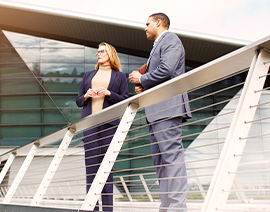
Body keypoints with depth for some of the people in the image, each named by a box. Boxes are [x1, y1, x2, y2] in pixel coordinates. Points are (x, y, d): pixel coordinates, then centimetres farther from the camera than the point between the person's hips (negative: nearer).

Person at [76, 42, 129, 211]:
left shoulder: (120, 76, 12)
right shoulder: (88, 75, 21)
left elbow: (125, 101, 5)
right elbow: (78, 101, 20)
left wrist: (109, 93, -9)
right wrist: (86, 96, -1)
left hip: (109, 123, -2)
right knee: (91, 163, -3)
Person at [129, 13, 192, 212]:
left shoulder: (170, 39, -1)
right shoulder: (158, 46, 30)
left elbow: (166, 70, -17)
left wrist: (141, 79, -4)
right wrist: (143, 87, 10)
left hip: (168, 107, -10)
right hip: (156, 111, 11)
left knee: (171, 155, -14)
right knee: (160, 160, 7)